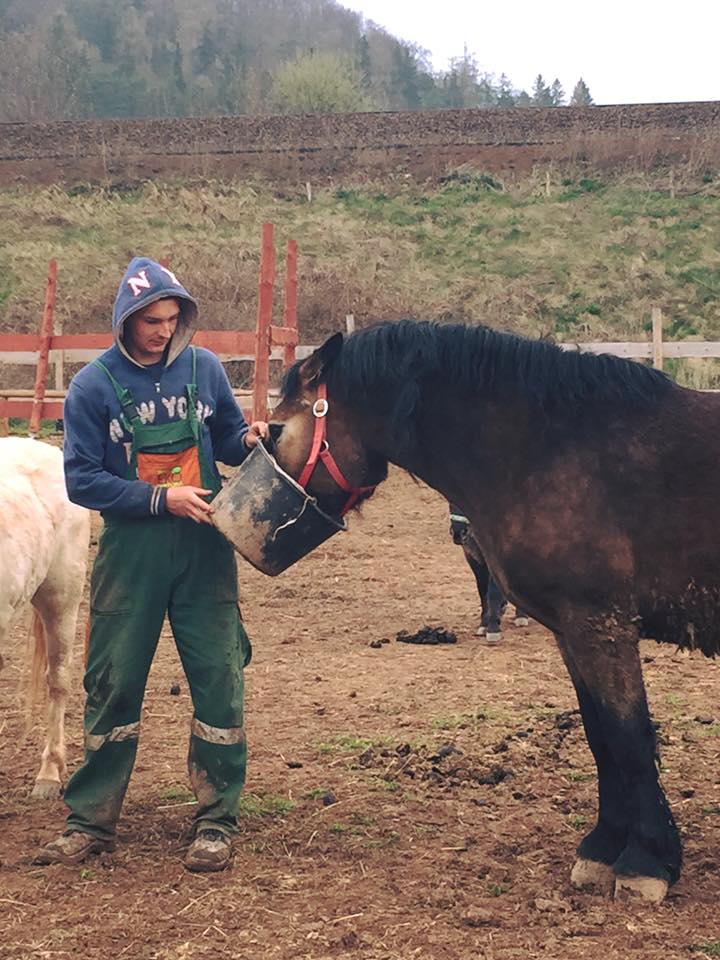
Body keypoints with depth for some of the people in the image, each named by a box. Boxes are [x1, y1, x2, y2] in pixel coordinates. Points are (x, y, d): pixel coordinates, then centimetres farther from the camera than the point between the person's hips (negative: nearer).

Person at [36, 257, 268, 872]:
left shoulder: (203, 367, 2)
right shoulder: (94, 386, -5)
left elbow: (228, 437, 14)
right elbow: (81, 479, -8)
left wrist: (251, 439, -9)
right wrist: (162, 498, -16)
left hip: (203, 545, 2)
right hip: (131, 549, -1)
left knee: (219, 678, 1)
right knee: (113, 683, 6)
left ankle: (217, 821, 13)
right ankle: (91, 821, 18)